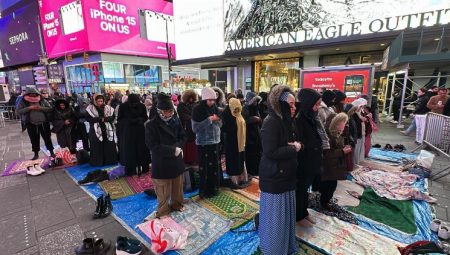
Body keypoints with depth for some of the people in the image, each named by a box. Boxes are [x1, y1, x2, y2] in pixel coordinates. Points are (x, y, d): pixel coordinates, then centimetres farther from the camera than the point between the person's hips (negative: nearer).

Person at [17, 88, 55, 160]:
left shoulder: (42, 101, 3)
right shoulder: (22, 102, 2)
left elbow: (50, 109, -2)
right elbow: (19, 111, -8)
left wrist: (41, 108, -17)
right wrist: (29, 108, -19)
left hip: (44, 123, 0)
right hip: (31, 124, 0)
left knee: (47, 138, 6)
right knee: (34, 139, 8)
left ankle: (51, 152, 16)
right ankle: (36, 154, 20)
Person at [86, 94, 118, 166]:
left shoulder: (107, 108, 6)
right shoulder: (90, 108, 0)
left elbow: (112, 117, 3)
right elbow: (88, 118, -7)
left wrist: (105, 119, -17)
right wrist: (99, 118, -19)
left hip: (107, 130, 3)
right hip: (95, 131, -2)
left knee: (109, 146, 6)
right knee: (97, 147, 0)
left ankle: (109, 160, 17)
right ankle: (97, 162, 10)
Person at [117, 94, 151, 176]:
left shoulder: (142, 106, -8)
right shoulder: (123, 106, -8)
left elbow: (145, 118, 0)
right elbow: (119, 119, -3)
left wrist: (138, 120, -19)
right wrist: (128, 120, -20)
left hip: (140, 131, 1)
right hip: (128, 132, -1)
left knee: (141, 150, 7)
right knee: (129, 151, 4)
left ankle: (142, 168, 19)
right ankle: (130, 170, 15)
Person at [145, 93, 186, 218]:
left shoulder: (176, 120, -3)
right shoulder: (151, 125, -15)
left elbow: (183, 137, 5)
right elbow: (153, 146, -18)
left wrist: (176, 147, -15)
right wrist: (173, 150, -21)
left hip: (176, 160, 4)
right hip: (161, 163, -4)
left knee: (178, 187, 21)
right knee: (163, 191, 10)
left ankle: (177, 204, 44)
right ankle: (163, 211, 32)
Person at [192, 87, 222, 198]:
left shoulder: (215, 108, 4)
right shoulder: (197, 109, -11)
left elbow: (220, 124, 11)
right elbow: (195, 128, -17)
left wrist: (217, 120, -11)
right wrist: (209, 120, -19)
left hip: (215, 141, 5)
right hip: (203, 142, -5)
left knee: (215, 166, 10)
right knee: (204, 167, 2)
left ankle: (214, 188, 28)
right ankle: (204, 190, 19)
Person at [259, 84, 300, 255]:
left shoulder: (285, 121, 8)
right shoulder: (271, 123, -21)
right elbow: (271, 152, -27)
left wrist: (295, 145, -5)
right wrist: (294, 148, -15)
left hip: (285, 175, 9)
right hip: (274, 178, -9)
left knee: (286, 213, 21)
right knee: (275, 217, 8)